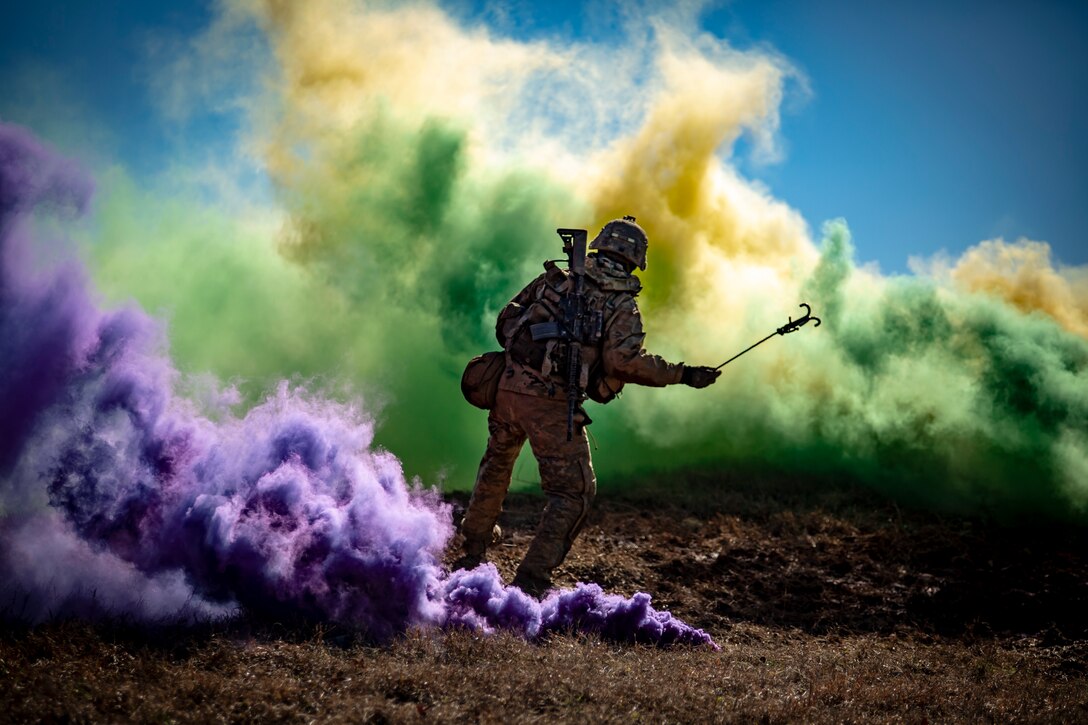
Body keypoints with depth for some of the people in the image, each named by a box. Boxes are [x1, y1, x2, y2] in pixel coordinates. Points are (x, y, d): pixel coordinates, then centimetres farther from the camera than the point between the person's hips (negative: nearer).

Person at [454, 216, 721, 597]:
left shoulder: (555, 279, 11)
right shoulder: (622, 305, -3)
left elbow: (506, 320, 14)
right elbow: (624, 360, -17)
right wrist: (681, 374, -10)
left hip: (509, 387, 5)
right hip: (552, 404, -5)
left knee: (496, 468, 28)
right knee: (573, 492, 8)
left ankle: (473, 553, 43)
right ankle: (532, 579, -1)